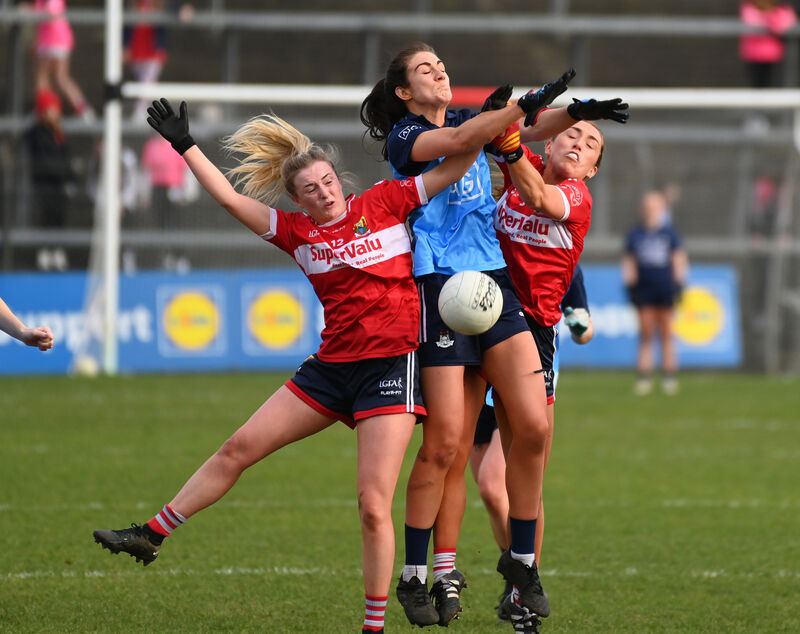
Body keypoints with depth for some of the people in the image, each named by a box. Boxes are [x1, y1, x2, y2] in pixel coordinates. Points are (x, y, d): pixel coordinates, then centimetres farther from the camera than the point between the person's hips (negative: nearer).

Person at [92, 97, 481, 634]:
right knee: (238, 450, 8)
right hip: (332, 365, 5)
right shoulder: (297, 232, 6)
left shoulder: (384, 202, -2)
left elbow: (453, 168, -2)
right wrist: (185, 146, 4)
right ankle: (152, 536, 20)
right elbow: (229, 197, 6)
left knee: (373, 505, -12)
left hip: (391, 367, -5)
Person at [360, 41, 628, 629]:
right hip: (440, 288, -5)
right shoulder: (403, 137, -1)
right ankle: (417, 577, 4)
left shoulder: (473, 117, 17)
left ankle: (522, 558, 8)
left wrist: (574, 111, -16)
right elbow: (459, 140, -20)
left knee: (533, 424, -6)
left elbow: (534, 128, 4)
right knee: (446, 444, -7)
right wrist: (526, 103, -27)